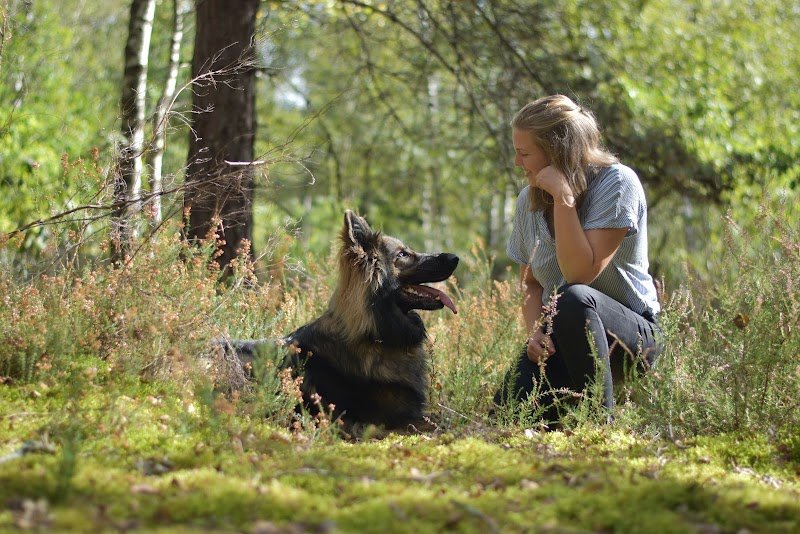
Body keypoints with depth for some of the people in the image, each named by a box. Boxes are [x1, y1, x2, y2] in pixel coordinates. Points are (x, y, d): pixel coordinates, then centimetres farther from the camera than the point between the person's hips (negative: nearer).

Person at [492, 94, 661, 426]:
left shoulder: (616, 183, -14)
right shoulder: (529, 200, 4)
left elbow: (581, 273, -23)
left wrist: (564, 198, -25)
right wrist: (535, 333, -7)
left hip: (633, 331, -5)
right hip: (556, 337, 5)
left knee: (574, 299, -39)